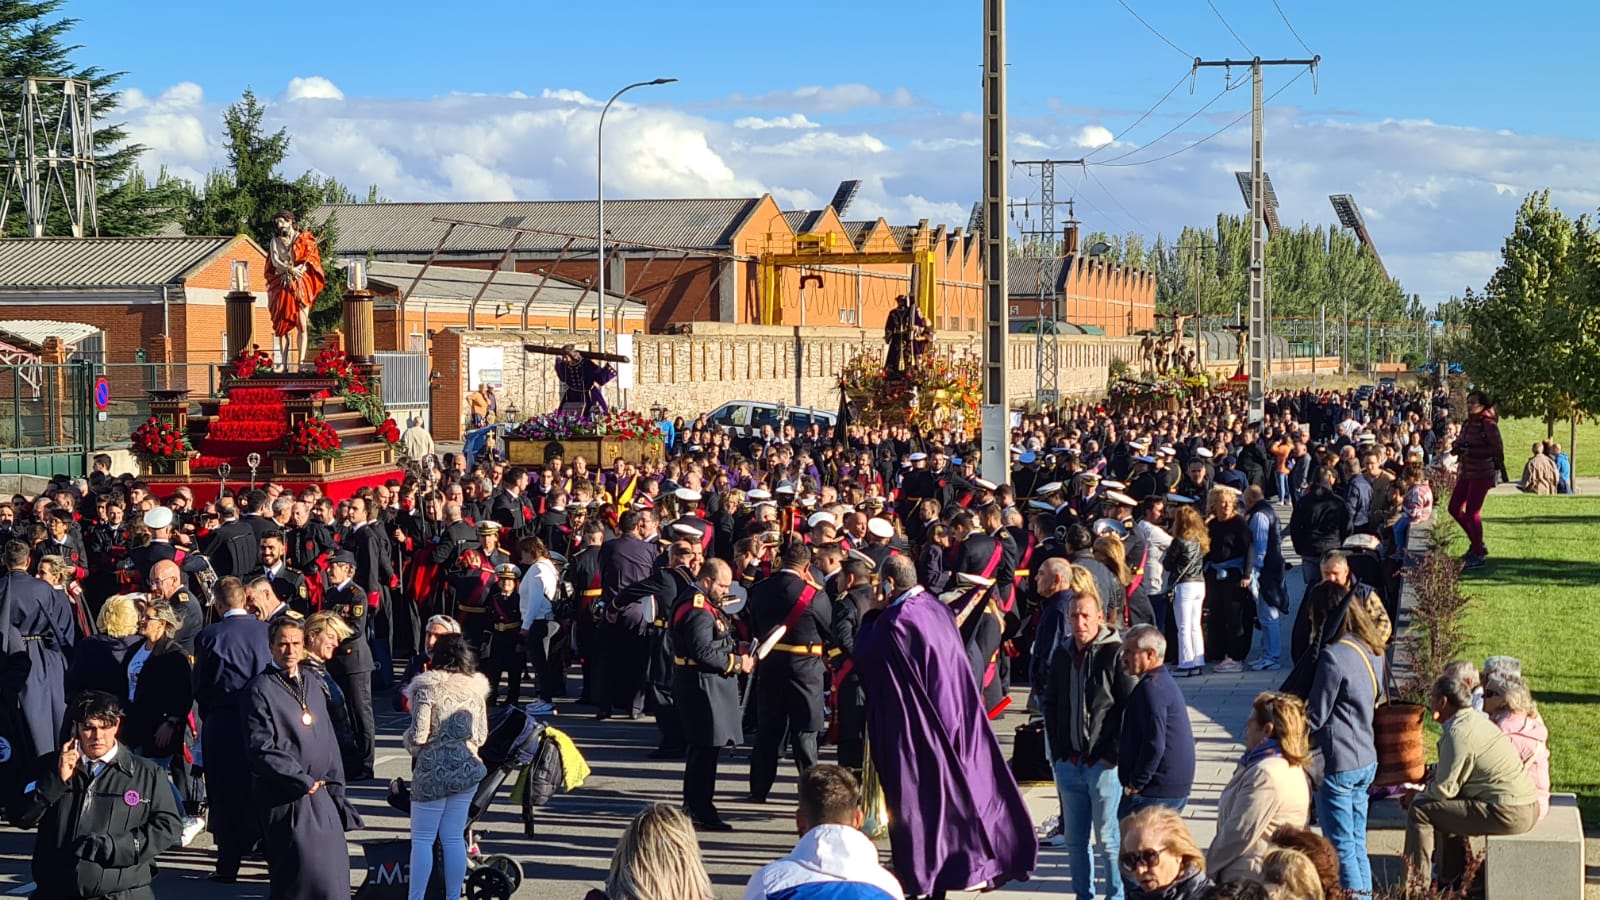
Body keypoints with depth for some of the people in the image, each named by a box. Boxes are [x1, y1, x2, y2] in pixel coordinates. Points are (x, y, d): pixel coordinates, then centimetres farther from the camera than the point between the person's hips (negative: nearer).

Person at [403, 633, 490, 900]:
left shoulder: (428, 689, -12)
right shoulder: (475, 689, 4)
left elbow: (418, 735, -15)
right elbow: (482, 735, 9)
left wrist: (410, 745, 6)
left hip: (433, 770, -5)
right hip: (467, 767, 5)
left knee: (422, 839, 1)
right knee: (454, 838, 10)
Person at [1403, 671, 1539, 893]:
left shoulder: (1458, 733, -16)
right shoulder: (1476, 720, 15)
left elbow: (1445, 788, -13)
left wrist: (1416, 797, 4)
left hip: (1508, 815, -10)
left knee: (1420, 811, -7)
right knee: (1447, 810, 29)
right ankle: (1450, 882, 33)